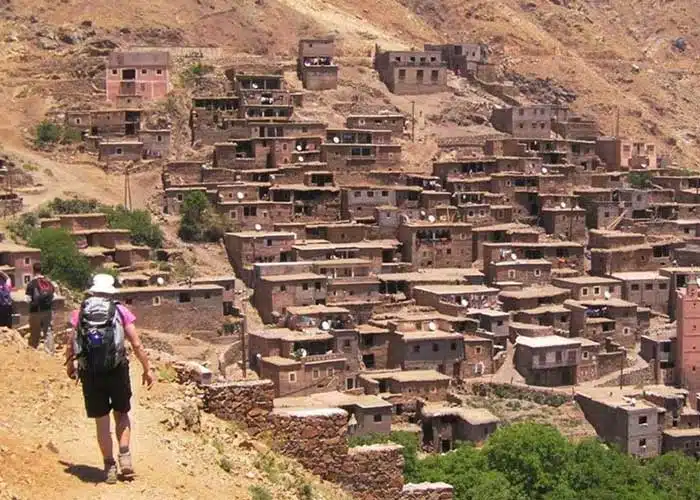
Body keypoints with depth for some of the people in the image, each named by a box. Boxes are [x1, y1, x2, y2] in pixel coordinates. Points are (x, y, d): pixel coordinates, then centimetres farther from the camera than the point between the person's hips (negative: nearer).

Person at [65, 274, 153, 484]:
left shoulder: (79, 314, 5)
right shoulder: (121, 312, 3)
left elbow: (70, 346, 7)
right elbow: (137, 344, 0)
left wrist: (70, 365, 26)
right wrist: (147, 370, 10)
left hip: (90, 374, 1)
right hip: (117, 370, -1)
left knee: (101, 422, 9)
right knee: (121, 414, 19)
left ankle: (110, 467, 14)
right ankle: (125, 455, 3)